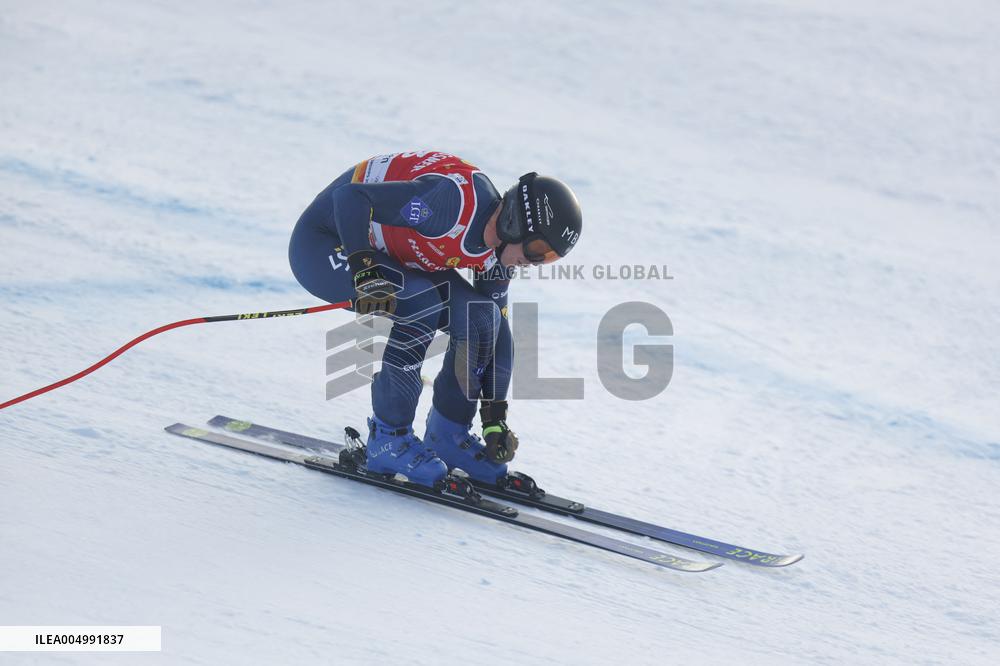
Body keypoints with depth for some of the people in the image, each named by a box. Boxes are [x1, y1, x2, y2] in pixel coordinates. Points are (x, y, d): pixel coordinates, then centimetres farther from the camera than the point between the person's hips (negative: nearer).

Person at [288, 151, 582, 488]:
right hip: (323, 242, -8)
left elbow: (498, 329, 5)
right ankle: (387, 439, -15)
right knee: (421, 305, -31)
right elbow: (350, 197, -36)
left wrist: (496, 417, 2)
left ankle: (447, 435, 11)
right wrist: (366, 275, -44)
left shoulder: (497, 250, -6)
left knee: (480, 319, -7)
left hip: (388, 251, 8)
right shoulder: (455, 202, -34)